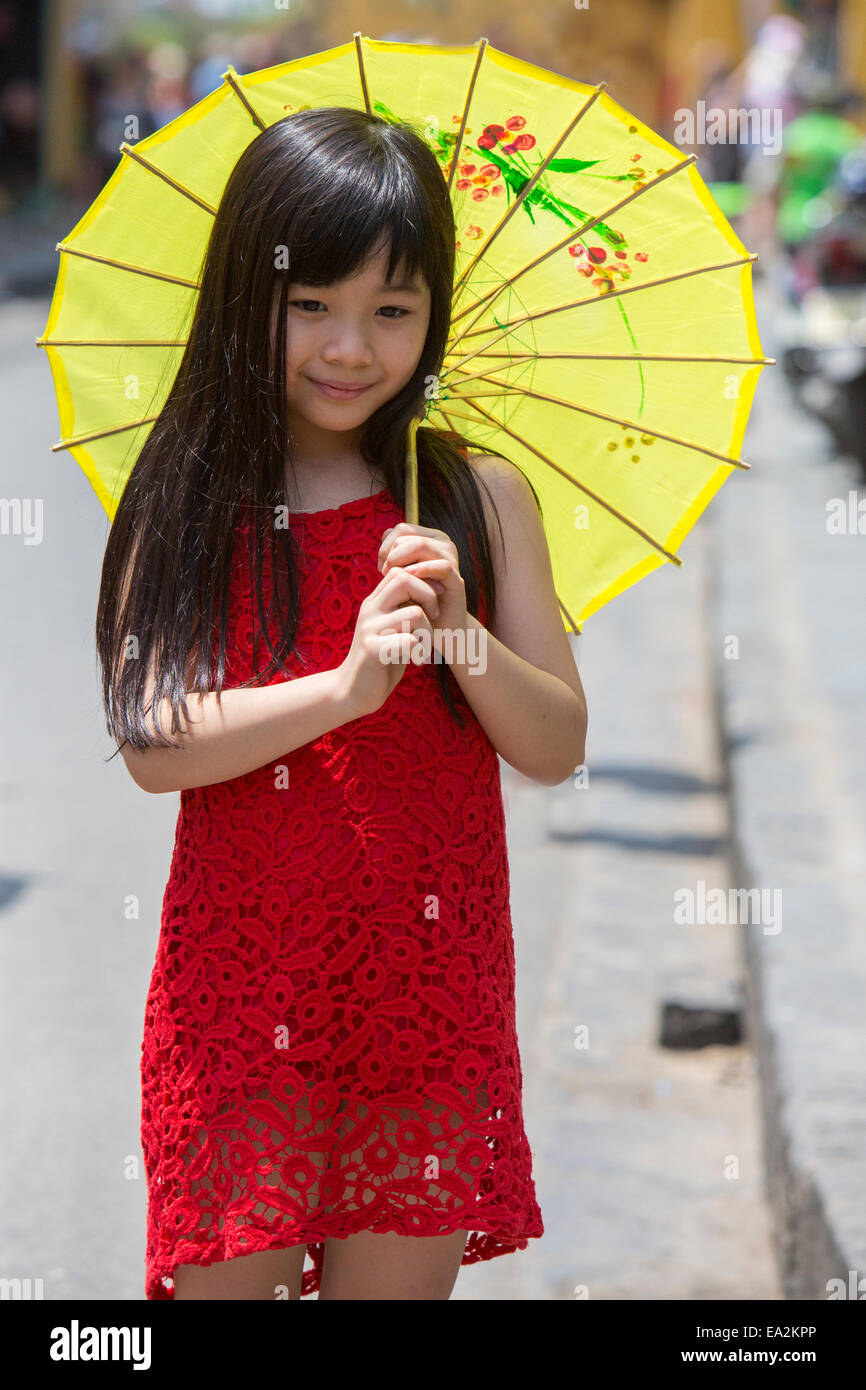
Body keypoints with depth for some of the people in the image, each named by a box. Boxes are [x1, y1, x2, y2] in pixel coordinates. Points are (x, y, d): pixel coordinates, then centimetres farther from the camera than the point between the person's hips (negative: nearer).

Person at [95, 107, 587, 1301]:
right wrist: (345, 686, -23)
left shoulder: (480, 500, 1)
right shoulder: (191, 505, -3)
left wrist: (463, 640, -17)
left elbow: (557, 748, 1)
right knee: (229, 1271, 4)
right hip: (243, 983, -1)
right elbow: (152, 744, -12)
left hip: (431, 979, 1)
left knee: (400, 1272, 9)